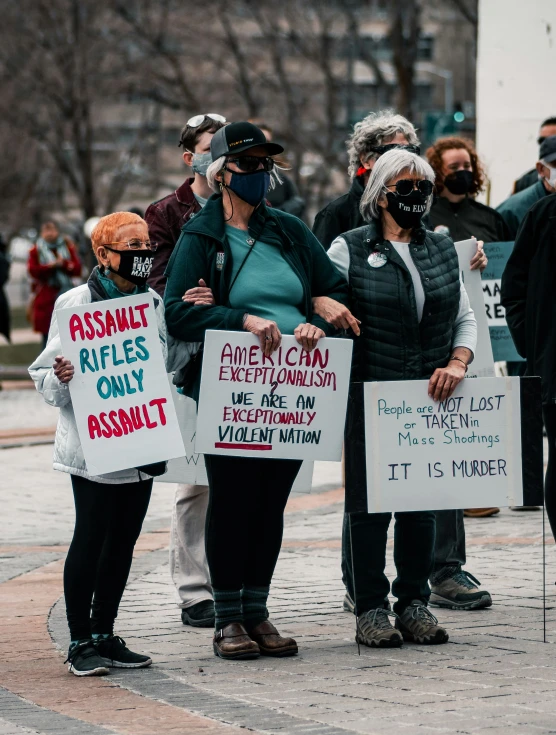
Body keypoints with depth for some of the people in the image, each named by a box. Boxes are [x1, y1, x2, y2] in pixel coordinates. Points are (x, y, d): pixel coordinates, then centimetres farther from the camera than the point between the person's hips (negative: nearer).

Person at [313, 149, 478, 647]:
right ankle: (370, 608, 7)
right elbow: (311, 292, 0)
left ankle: (415, 602, 17)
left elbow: (465, 317, 15)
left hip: (429, 400, 4)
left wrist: (458, 363, -2)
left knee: (423, 501, 7)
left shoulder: (443, 250, 13)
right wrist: (324, 305, -23)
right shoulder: (350, 249, 1)